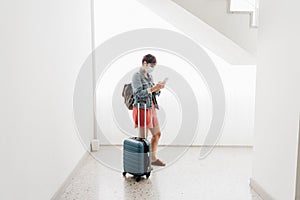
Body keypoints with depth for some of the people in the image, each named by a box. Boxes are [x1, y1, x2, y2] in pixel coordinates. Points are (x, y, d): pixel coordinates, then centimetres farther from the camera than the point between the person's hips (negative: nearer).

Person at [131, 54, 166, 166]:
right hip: (142, 109, -9)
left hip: (151, 108, 9)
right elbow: (139, 93, -21)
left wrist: (158, 88, -5)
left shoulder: (149, 76, 14)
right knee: (143, 137, -2)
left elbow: (154, 93, 16)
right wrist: (154, 87, -24)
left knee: (157, 134, 15)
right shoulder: (136, 76, -11)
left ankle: (153, 158, 29)